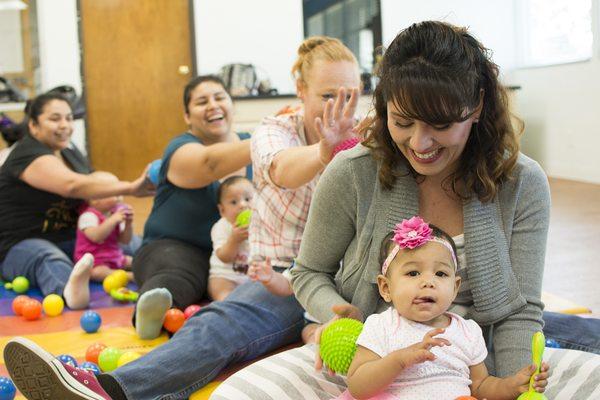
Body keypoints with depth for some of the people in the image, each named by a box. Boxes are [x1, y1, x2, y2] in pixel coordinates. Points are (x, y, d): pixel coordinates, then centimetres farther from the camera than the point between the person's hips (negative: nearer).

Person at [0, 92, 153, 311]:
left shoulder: (70, 152, 13)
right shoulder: (28, 155, -15)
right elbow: (72, 185, -33)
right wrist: (130, 188, -38)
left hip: (69, 241, 10)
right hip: (22, 244, -10)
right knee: (52, 261, -42)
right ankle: (70, 291, -72)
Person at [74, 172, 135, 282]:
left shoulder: (116, 214, 8)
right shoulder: (88, 216, -15)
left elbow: (125, 241, 8)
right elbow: (95, 237, -32)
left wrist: (128, 224, -10)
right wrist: (113, 220, -32)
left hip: (115, 257, 10)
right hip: (92, 262, -10)